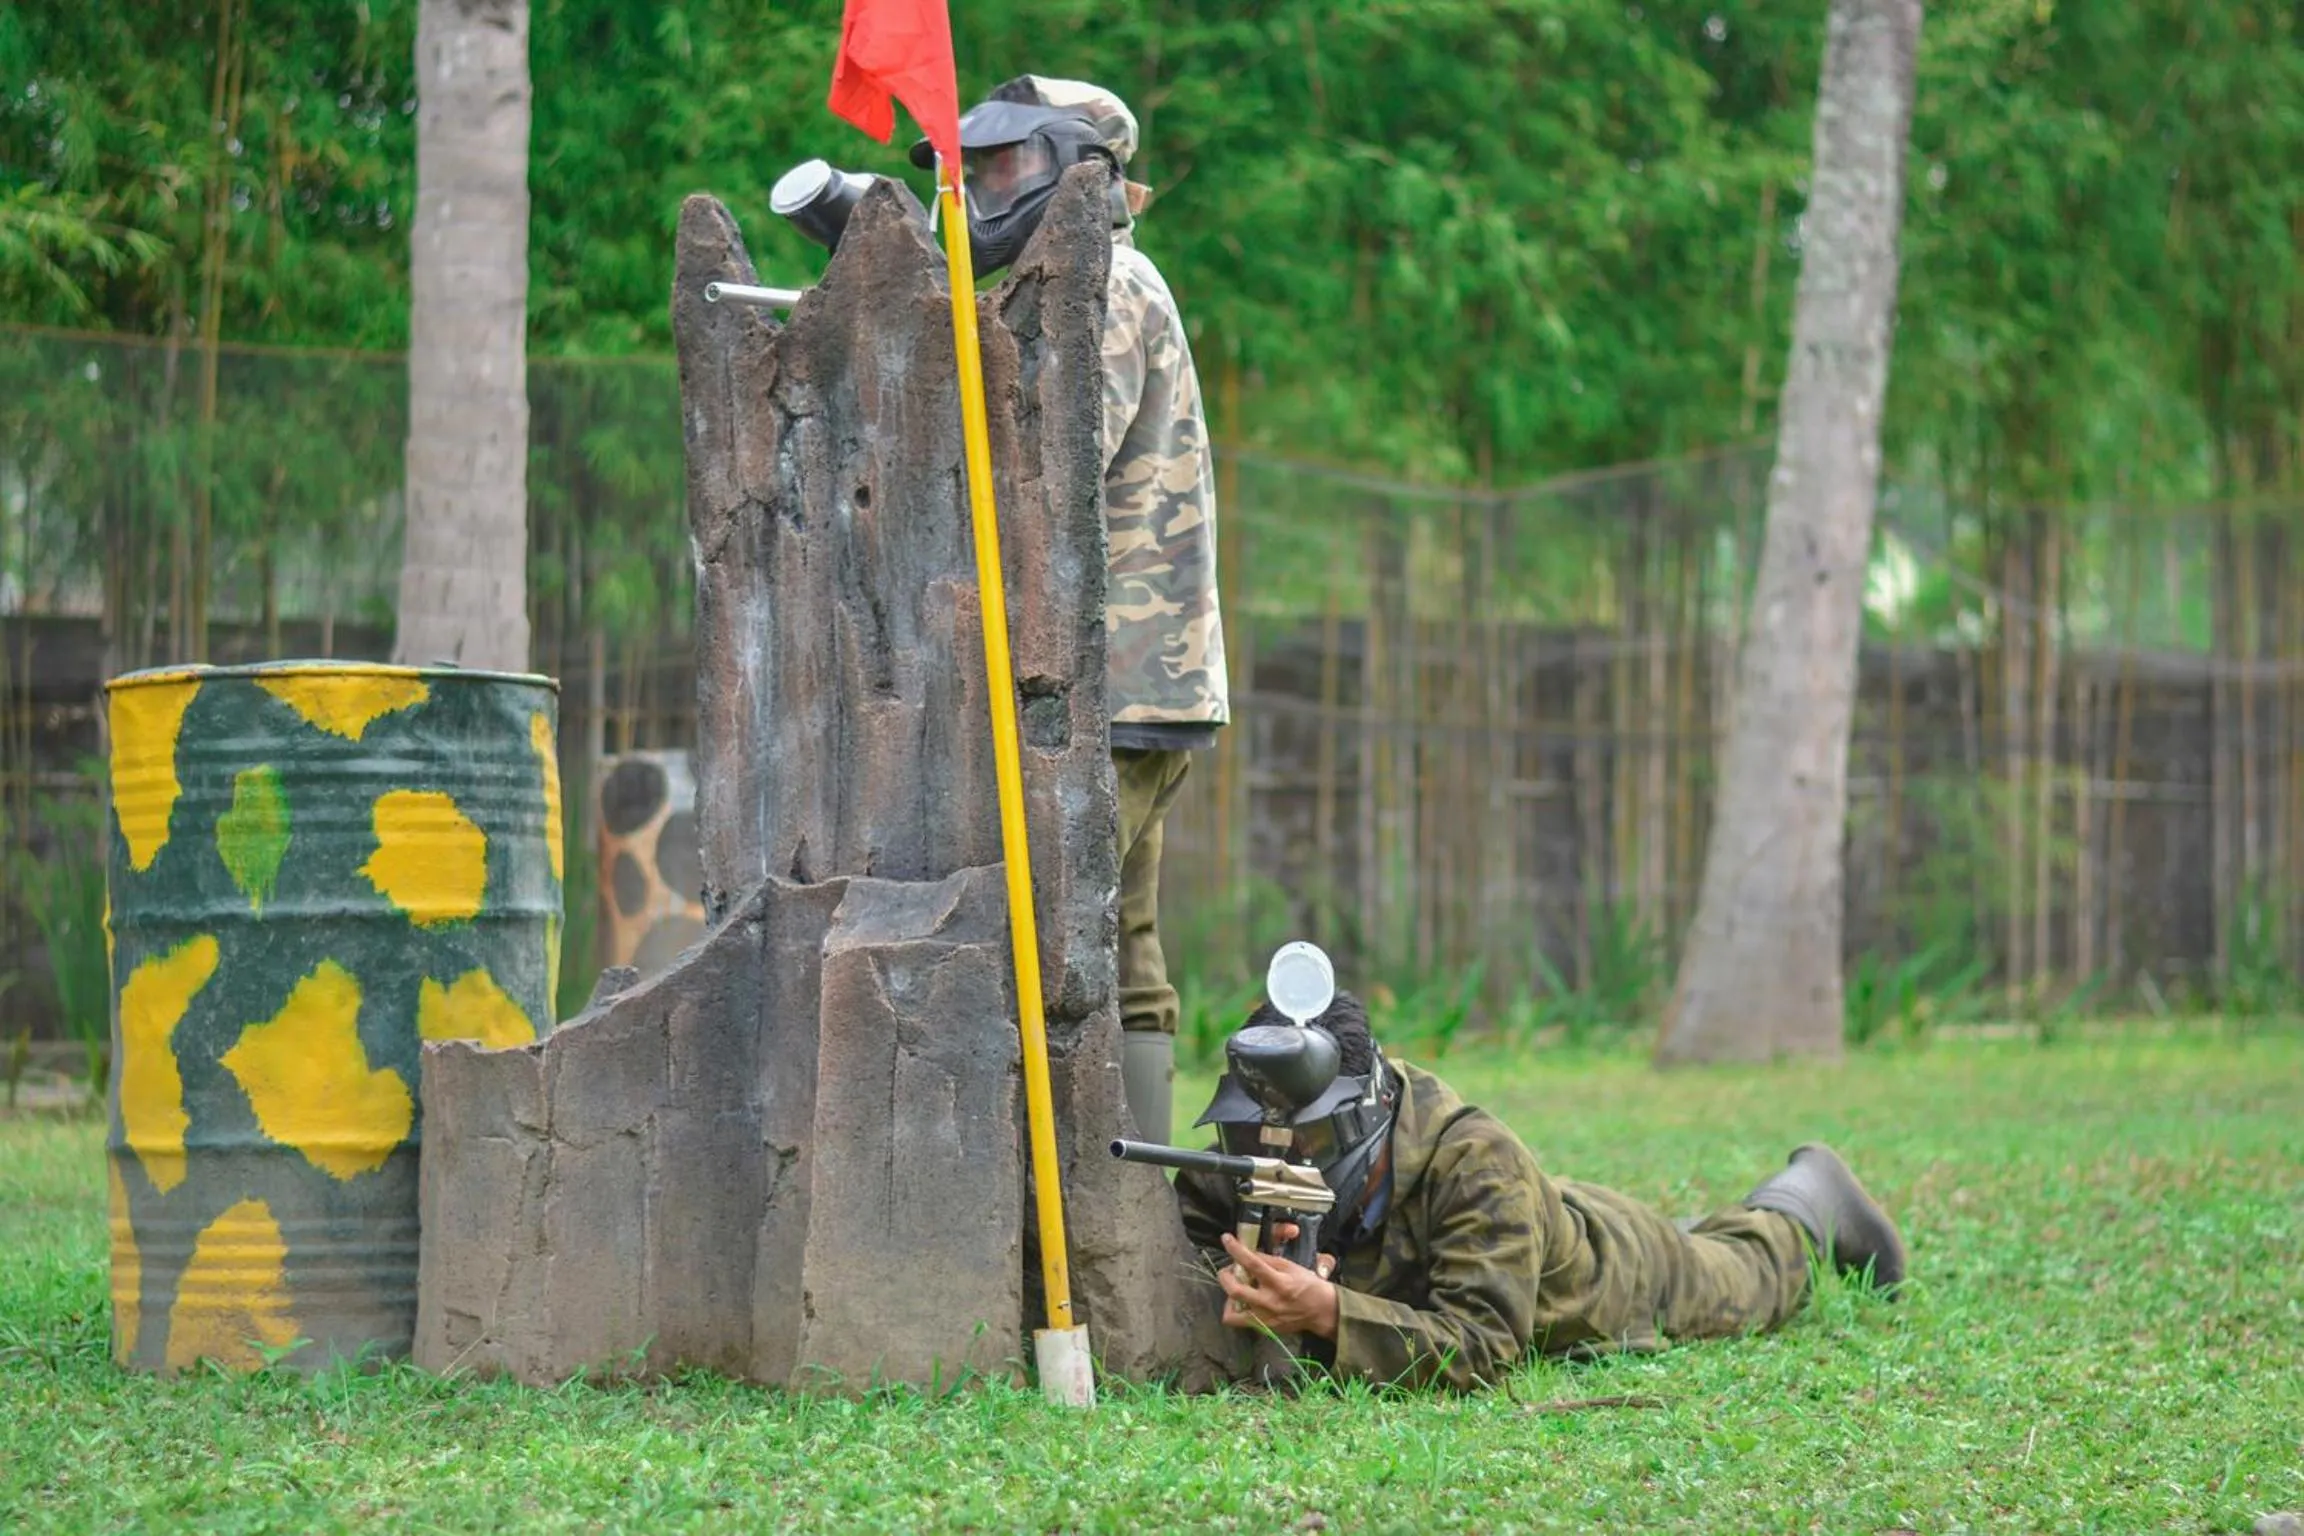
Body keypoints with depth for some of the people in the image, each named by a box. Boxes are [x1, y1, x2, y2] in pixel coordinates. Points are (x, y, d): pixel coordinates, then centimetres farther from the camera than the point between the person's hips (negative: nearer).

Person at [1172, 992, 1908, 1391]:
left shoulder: (1472, 1163, -49)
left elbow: (1483, 1345, -53)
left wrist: (1328, 1311, -65)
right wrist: (1235, 1284, -48)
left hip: (1617, 1271, -4)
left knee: (1746, 1274, 30)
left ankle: (1811, 1200, 58)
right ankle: (1689, 1227, 65)